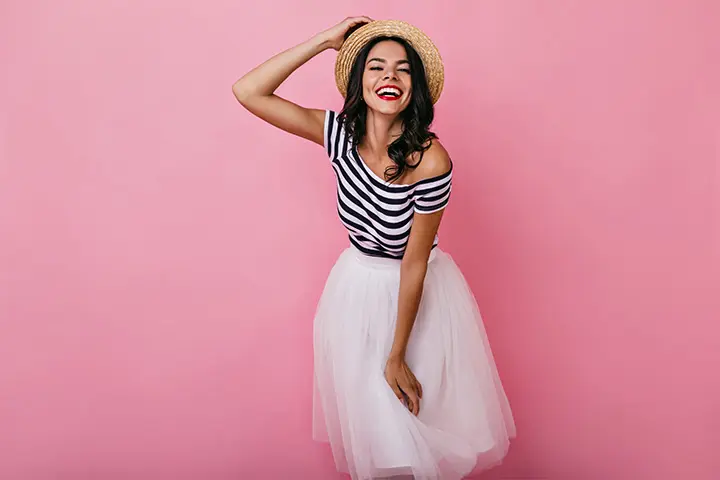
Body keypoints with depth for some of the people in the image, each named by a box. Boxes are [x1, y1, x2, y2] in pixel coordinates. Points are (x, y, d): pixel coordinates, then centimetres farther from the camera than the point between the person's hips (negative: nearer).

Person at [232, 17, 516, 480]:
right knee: (368, 413, 16)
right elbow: (247, 91, -16)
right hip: (358, 289, 3)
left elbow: (414, 263, -21)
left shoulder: (429, 160, -25)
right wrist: (325, 40, -19)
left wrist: (397, 356, -15)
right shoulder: (340, 133, -14)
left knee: (426, 412, 14)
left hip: (420, 292, -3)